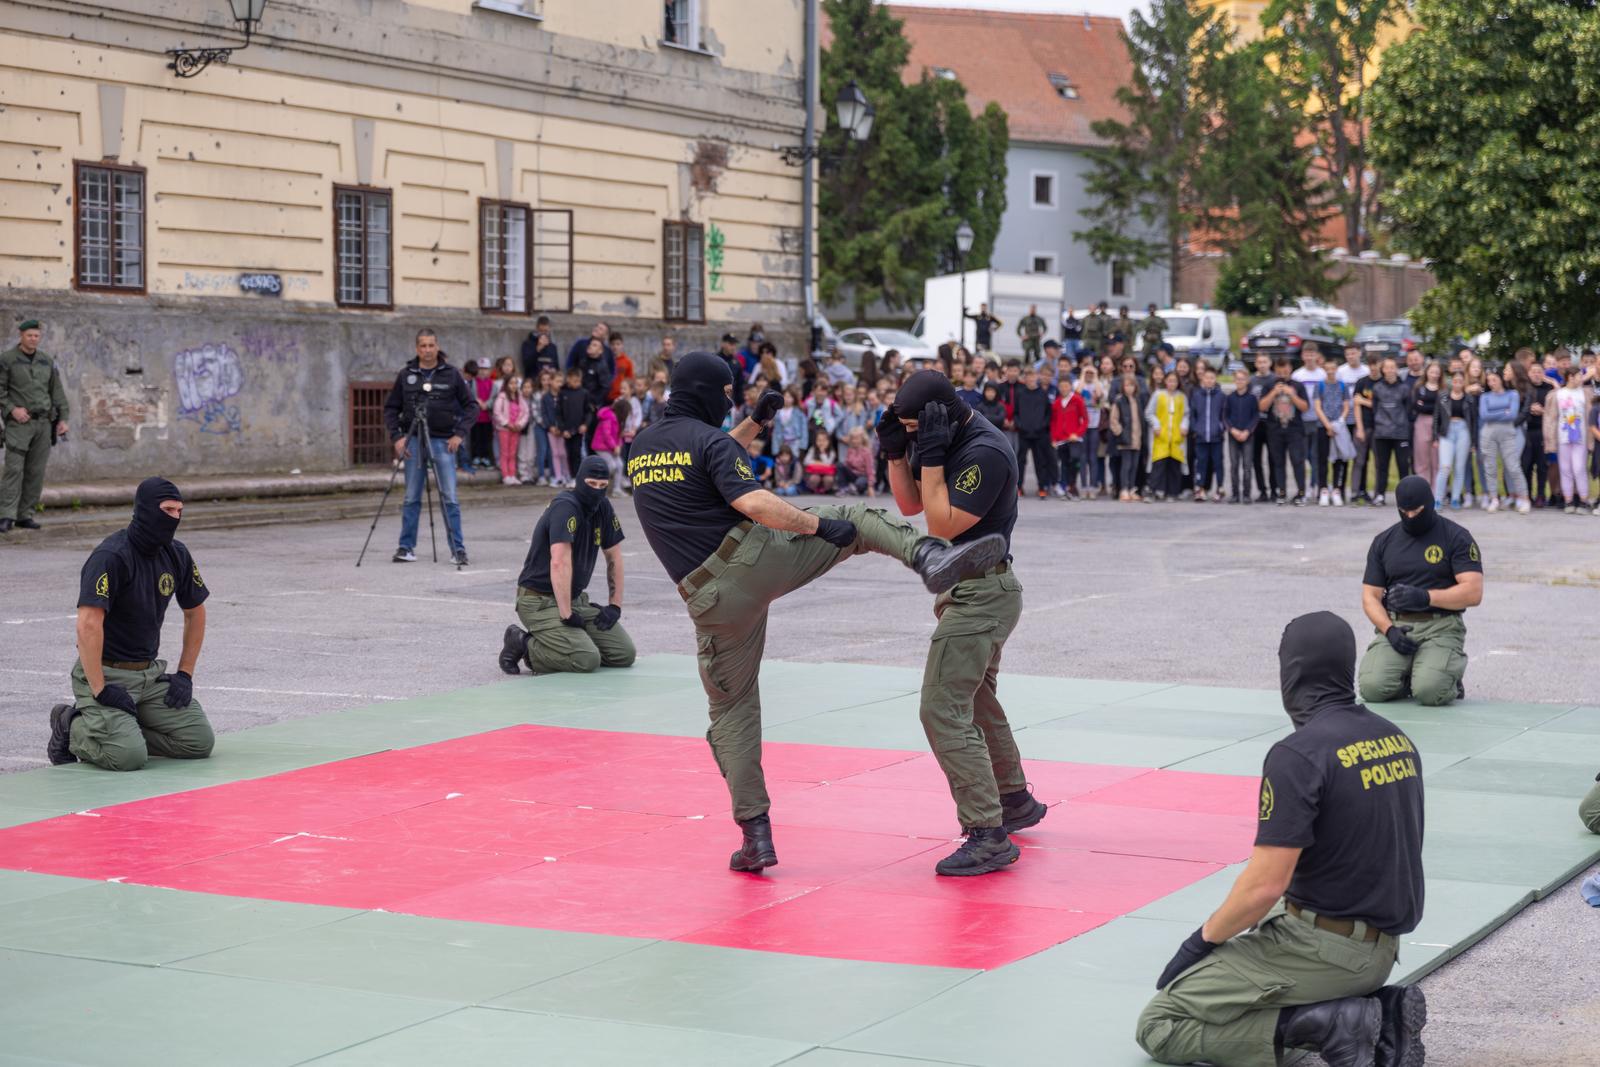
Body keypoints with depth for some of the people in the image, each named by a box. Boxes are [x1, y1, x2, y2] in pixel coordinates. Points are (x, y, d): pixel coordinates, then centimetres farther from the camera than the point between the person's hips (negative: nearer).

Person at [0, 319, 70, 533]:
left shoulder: (47, 362, 15)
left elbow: (57, 392, 17)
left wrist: (62, 418, 10)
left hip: (44, 422, 5)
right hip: (19, 422, -5)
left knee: (36, 471, 2)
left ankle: (26, 515, 6)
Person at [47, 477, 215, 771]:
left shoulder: (176, 555, 4)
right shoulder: (111, 557, -19)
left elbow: (195, 612, 18)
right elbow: (88, 625, -26)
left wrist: (185, 674, 10)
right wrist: (100, 691, -27)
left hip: (151, 672, 7)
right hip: (106, 674, -7)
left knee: (200, 741, -6)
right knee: (130, 756, -25)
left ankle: (116, 732, 11)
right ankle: (73, 727, 5)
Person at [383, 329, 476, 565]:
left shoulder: (451, 375, 2)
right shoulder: (406, 375, 6)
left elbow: (471, 405, 4)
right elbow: (391, 408, 10)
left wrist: (460, 433, -6)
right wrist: (397, 437, -3)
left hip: (443, 442, -2)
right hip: (413, 441, 2)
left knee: (449, 498, -5)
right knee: (411, 499, 5)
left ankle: (458, 550, -2)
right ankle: (407, 548, 11)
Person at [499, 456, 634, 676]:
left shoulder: (602, 507, 5)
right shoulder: (566, 507, -21)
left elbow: (614, 557, 14)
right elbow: (560, 563, -29)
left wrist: (615, 605, 7)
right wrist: (567, 615, -29)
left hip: (575, 599, 9)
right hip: (539, 601, -9)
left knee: (625, 654, -1)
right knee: (587, 660, -26)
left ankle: (545, 647, 10)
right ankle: (523, 645, -4)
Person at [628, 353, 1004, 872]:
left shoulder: (643, 446, 15)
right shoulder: (711, 440, -6)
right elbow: (753, 503, -21)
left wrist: (754, 422, 29)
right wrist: (819, 525, -13)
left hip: (710, 599, 5)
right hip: (755, 559, -5)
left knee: (731, 711, 14)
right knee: (855, 519, 10)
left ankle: (755, 834, 10)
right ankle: (929, 556, -22)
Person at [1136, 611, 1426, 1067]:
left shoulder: (1298, 755, -19)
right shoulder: (1398, 740, 7)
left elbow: (1265, 884, -22)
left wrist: (1204, 939, -4)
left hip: (1322, 951, -8)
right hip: (1380, 950, 8)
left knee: (1159, 1027, -2)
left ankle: (1327, 1024, -13)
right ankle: (1378, 1013, 7)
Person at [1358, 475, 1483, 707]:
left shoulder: (1456, 538, 3)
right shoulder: (1383, 542, 13)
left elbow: (1473, 593, -6)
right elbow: (1370, 596, 10)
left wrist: (1426, 597, -19)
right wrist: (1389, 630, -10)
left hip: (1440, 627, -3)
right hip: (1394, 625, 3)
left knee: (1430, 692, -29)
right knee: (1372, 687, -24)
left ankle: (1450, 678, 8)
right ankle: (1406, 678, 10)